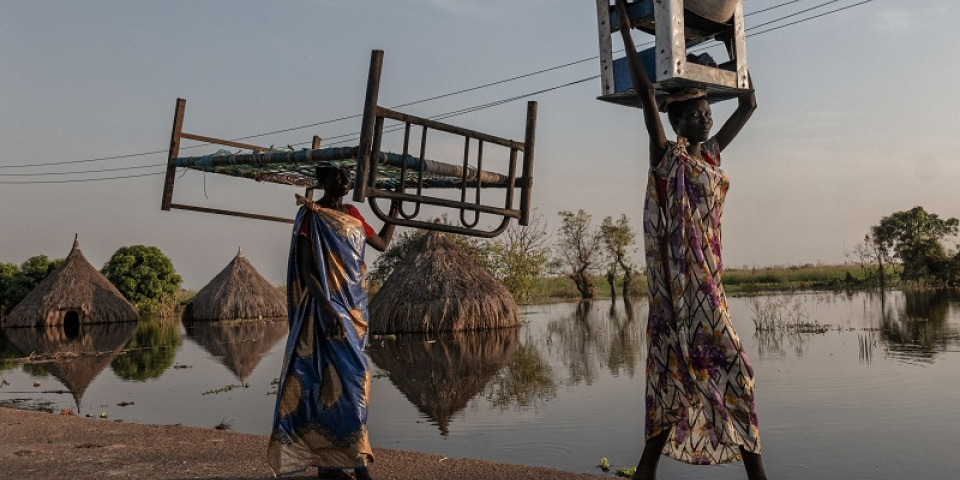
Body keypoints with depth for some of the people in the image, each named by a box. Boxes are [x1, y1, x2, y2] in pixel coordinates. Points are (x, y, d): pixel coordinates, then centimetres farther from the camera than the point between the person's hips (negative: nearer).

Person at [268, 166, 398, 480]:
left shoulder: (352, 215, 14)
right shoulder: (311, 216, -7)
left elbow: (382, 243, 25)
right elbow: (306, 269, -14)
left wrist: (394, 209, 20)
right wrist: (326, 308, -25)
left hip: (354, 308, 7)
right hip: (328, 307, -7)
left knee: (334, 379, 9)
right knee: (345, 377, -11)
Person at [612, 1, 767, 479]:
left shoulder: (711, 153, 17)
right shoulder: (666, 154, -3)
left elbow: (748, 105, 27)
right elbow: (645, 90, -10)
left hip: (705, 273, 8)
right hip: (680, 275, -8)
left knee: (680, 371, 8)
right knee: (726, 366, -6)